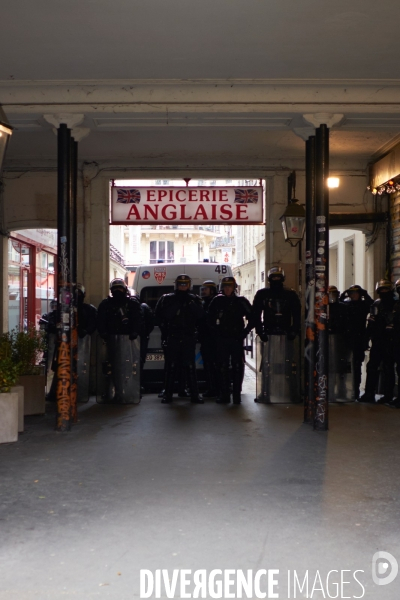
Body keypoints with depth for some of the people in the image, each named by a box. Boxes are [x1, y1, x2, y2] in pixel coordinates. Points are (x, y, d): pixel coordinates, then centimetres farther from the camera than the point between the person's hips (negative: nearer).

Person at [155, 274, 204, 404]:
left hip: (189, 338, 1)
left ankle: (194, 394, 6)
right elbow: (161, 316, 1)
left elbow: (201, 315, 2)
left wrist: (191, 304, -6)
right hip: (172, 338, -1)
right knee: (171, 366, 1)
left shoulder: (194, 299, 11)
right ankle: (168, 394, 7)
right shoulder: (167, 299, 6)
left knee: (190, 366, 1)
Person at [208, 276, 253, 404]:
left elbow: (252, 318, 6)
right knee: (222, 367, 3)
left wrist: (244, 332, -1)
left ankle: (237, 394, 5)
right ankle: (224, 395, 9)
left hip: (237, 339, -1)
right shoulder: (217, 301, 6)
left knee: (238, 367, -2)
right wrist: (215, 332, 5)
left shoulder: (241, 301, 3)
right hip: (221, 339, 1)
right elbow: (210, 319, 15)